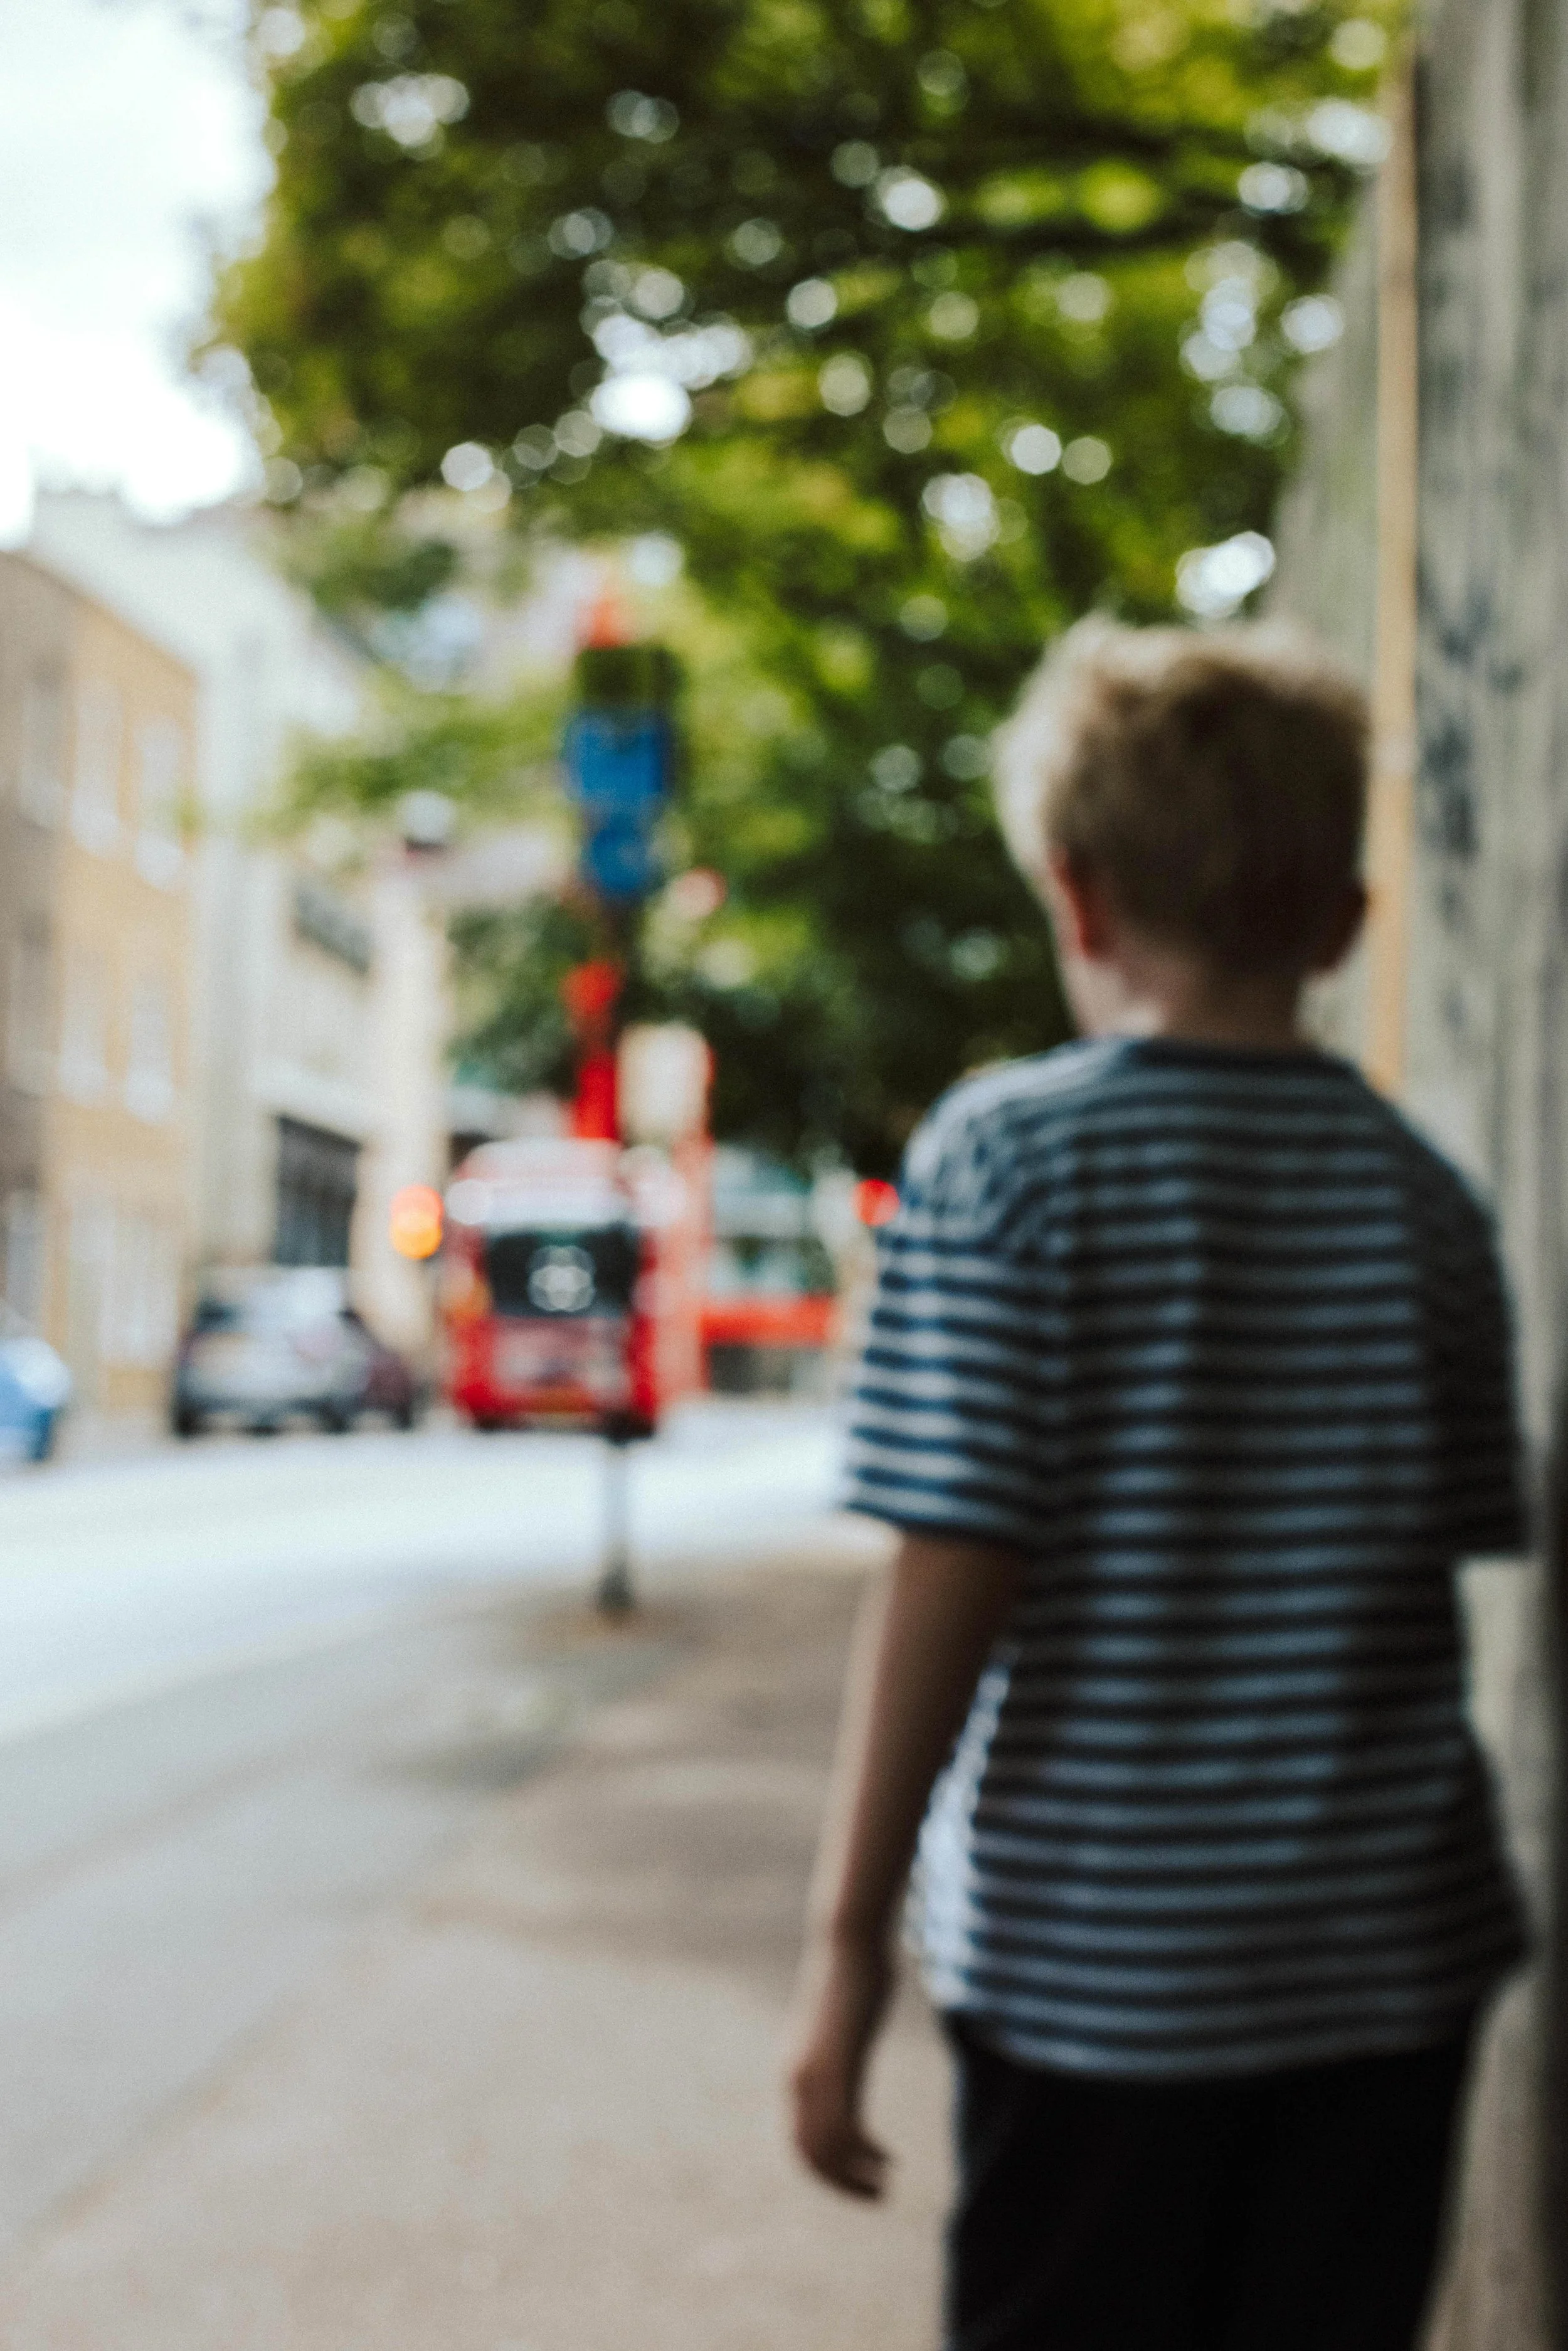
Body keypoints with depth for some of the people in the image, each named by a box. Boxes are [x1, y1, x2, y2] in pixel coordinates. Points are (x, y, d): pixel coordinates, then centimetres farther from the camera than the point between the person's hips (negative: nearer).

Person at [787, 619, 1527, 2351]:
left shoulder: (1005, 1156, -10)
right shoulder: (1423, 1196, 2)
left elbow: (954, 1577, -14)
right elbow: (1445, 1561, 7)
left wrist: (848, 1928, -7)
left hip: (1090, 1954, -3)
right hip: (1386, 1958, 4)